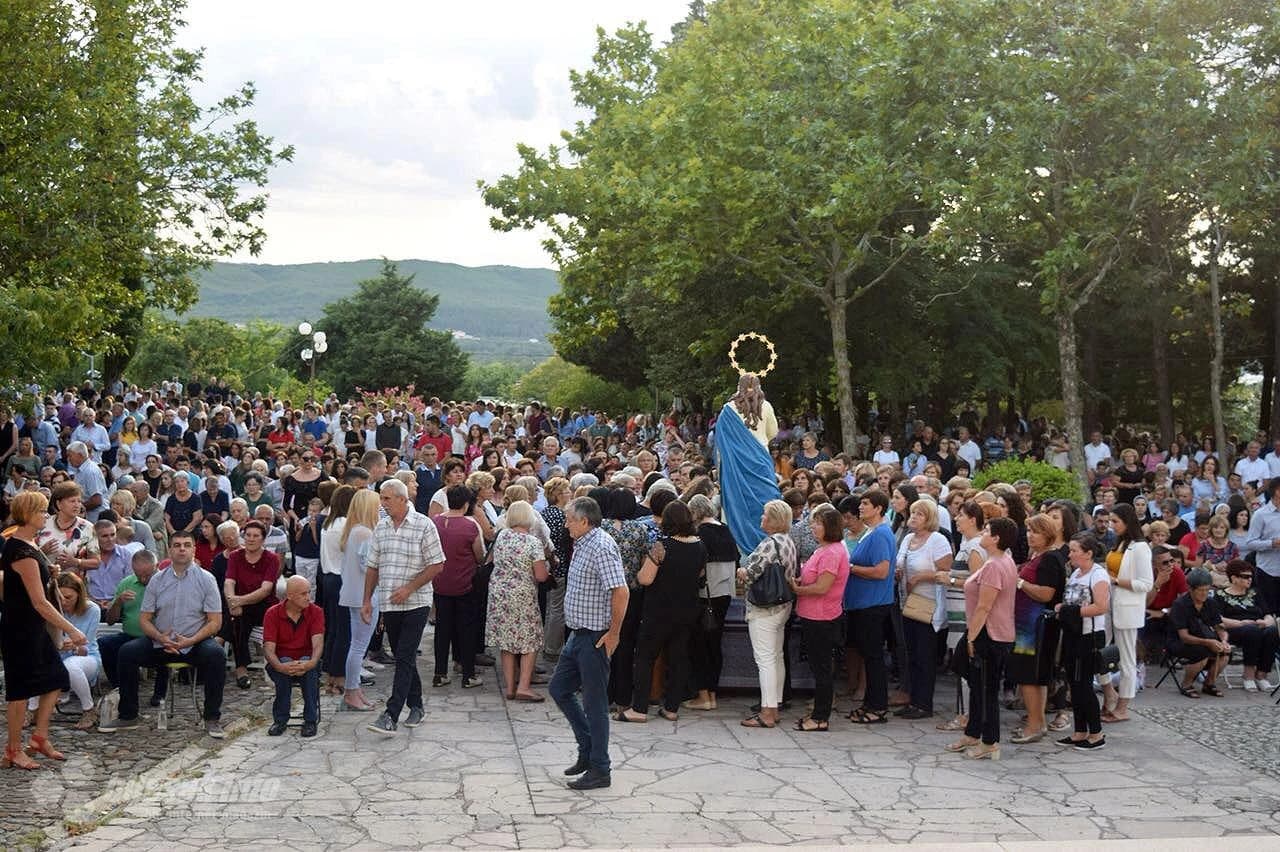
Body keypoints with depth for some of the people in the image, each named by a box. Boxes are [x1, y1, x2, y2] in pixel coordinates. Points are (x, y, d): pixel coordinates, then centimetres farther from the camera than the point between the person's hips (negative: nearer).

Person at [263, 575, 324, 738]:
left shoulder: (316, 612, -6)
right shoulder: (273, 614, -8)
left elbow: (318, 643, -20)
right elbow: (268, 648, -17)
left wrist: (311, 663, -43)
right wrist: (281, 666, -39)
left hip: (306, 662, 0)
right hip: (281, 664, 0)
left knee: (310, 665, -34)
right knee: (285, 662, -35)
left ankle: (310, 720, -22)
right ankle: (280, 719, -20)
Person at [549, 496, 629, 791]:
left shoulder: (601, 548, -19)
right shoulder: (582, 545, 12)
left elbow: (620, 592, -26)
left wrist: (613, 633, -21)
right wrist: (577, 628, 17)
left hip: (595, 637, -10)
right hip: (578, 634, 10)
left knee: (595, 702, -1)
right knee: (559, 689, 17)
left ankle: (599, 769, 9)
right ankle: (587, 749, 28)